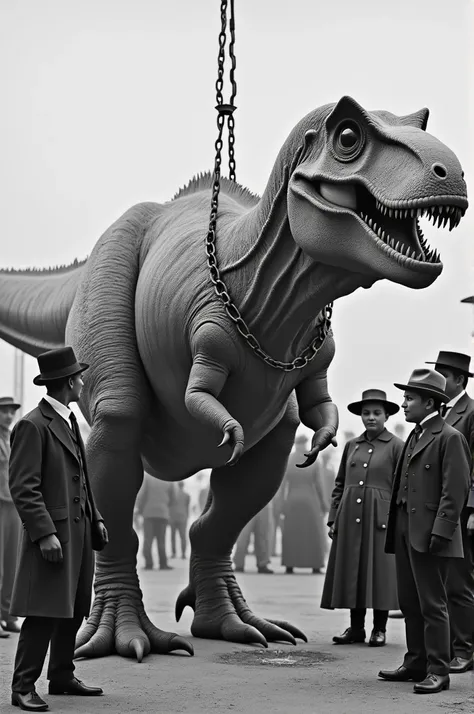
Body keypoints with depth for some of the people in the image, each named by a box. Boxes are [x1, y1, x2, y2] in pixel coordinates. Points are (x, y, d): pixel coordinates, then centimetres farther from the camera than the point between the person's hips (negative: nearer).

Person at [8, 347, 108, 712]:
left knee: (73, 612, 12)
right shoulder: (33, 425, -11)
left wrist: (96, 518, 15)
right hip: (52, 533, -9)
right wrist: (45, 533, -21)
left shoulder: (70, 421, 18)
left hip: (80, 531, 9)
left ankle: (63, 677, 22)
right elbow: (23, 487, -15)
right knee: (44, 613, -8)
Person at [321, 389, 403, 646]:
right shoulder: (351, 446, 13)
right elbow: (339, 485, 15)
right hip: (350, 519, 4)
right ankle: (356, 628, 16)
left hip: (380, 519, -4)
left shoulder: (396, 446, 0)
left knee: (379, 573, 0)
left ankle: (380, 629, 9)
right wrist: (333, 519, 9)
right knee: (351, 574, 7)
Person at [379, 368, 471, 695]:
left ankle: (438, 671, 1)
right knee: (410, 603, 12)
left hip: (430, 535, -9)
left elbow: (456, 490, -14)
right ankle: (416, 663, 20)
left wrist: (440, 532, -19)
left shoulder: (450, 438, -8)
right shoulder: (414, 437, 19)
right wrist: (394, 526, 13)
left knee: (433, 605, -4)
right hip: (405, 532, 9)